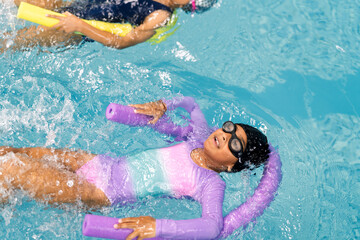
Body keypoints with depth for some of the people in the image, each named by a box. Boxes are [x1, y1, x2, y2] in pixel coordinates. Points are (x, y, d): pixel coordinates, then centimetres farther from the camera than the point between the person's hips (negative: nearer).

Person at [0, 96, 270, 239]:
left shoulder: (212, 184, -16)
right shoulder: (203, 136, 3)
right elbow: (190, 103, 22)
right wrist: (163, 105, 4)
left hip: (101, 194, -7)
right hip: (102, 163, 7)